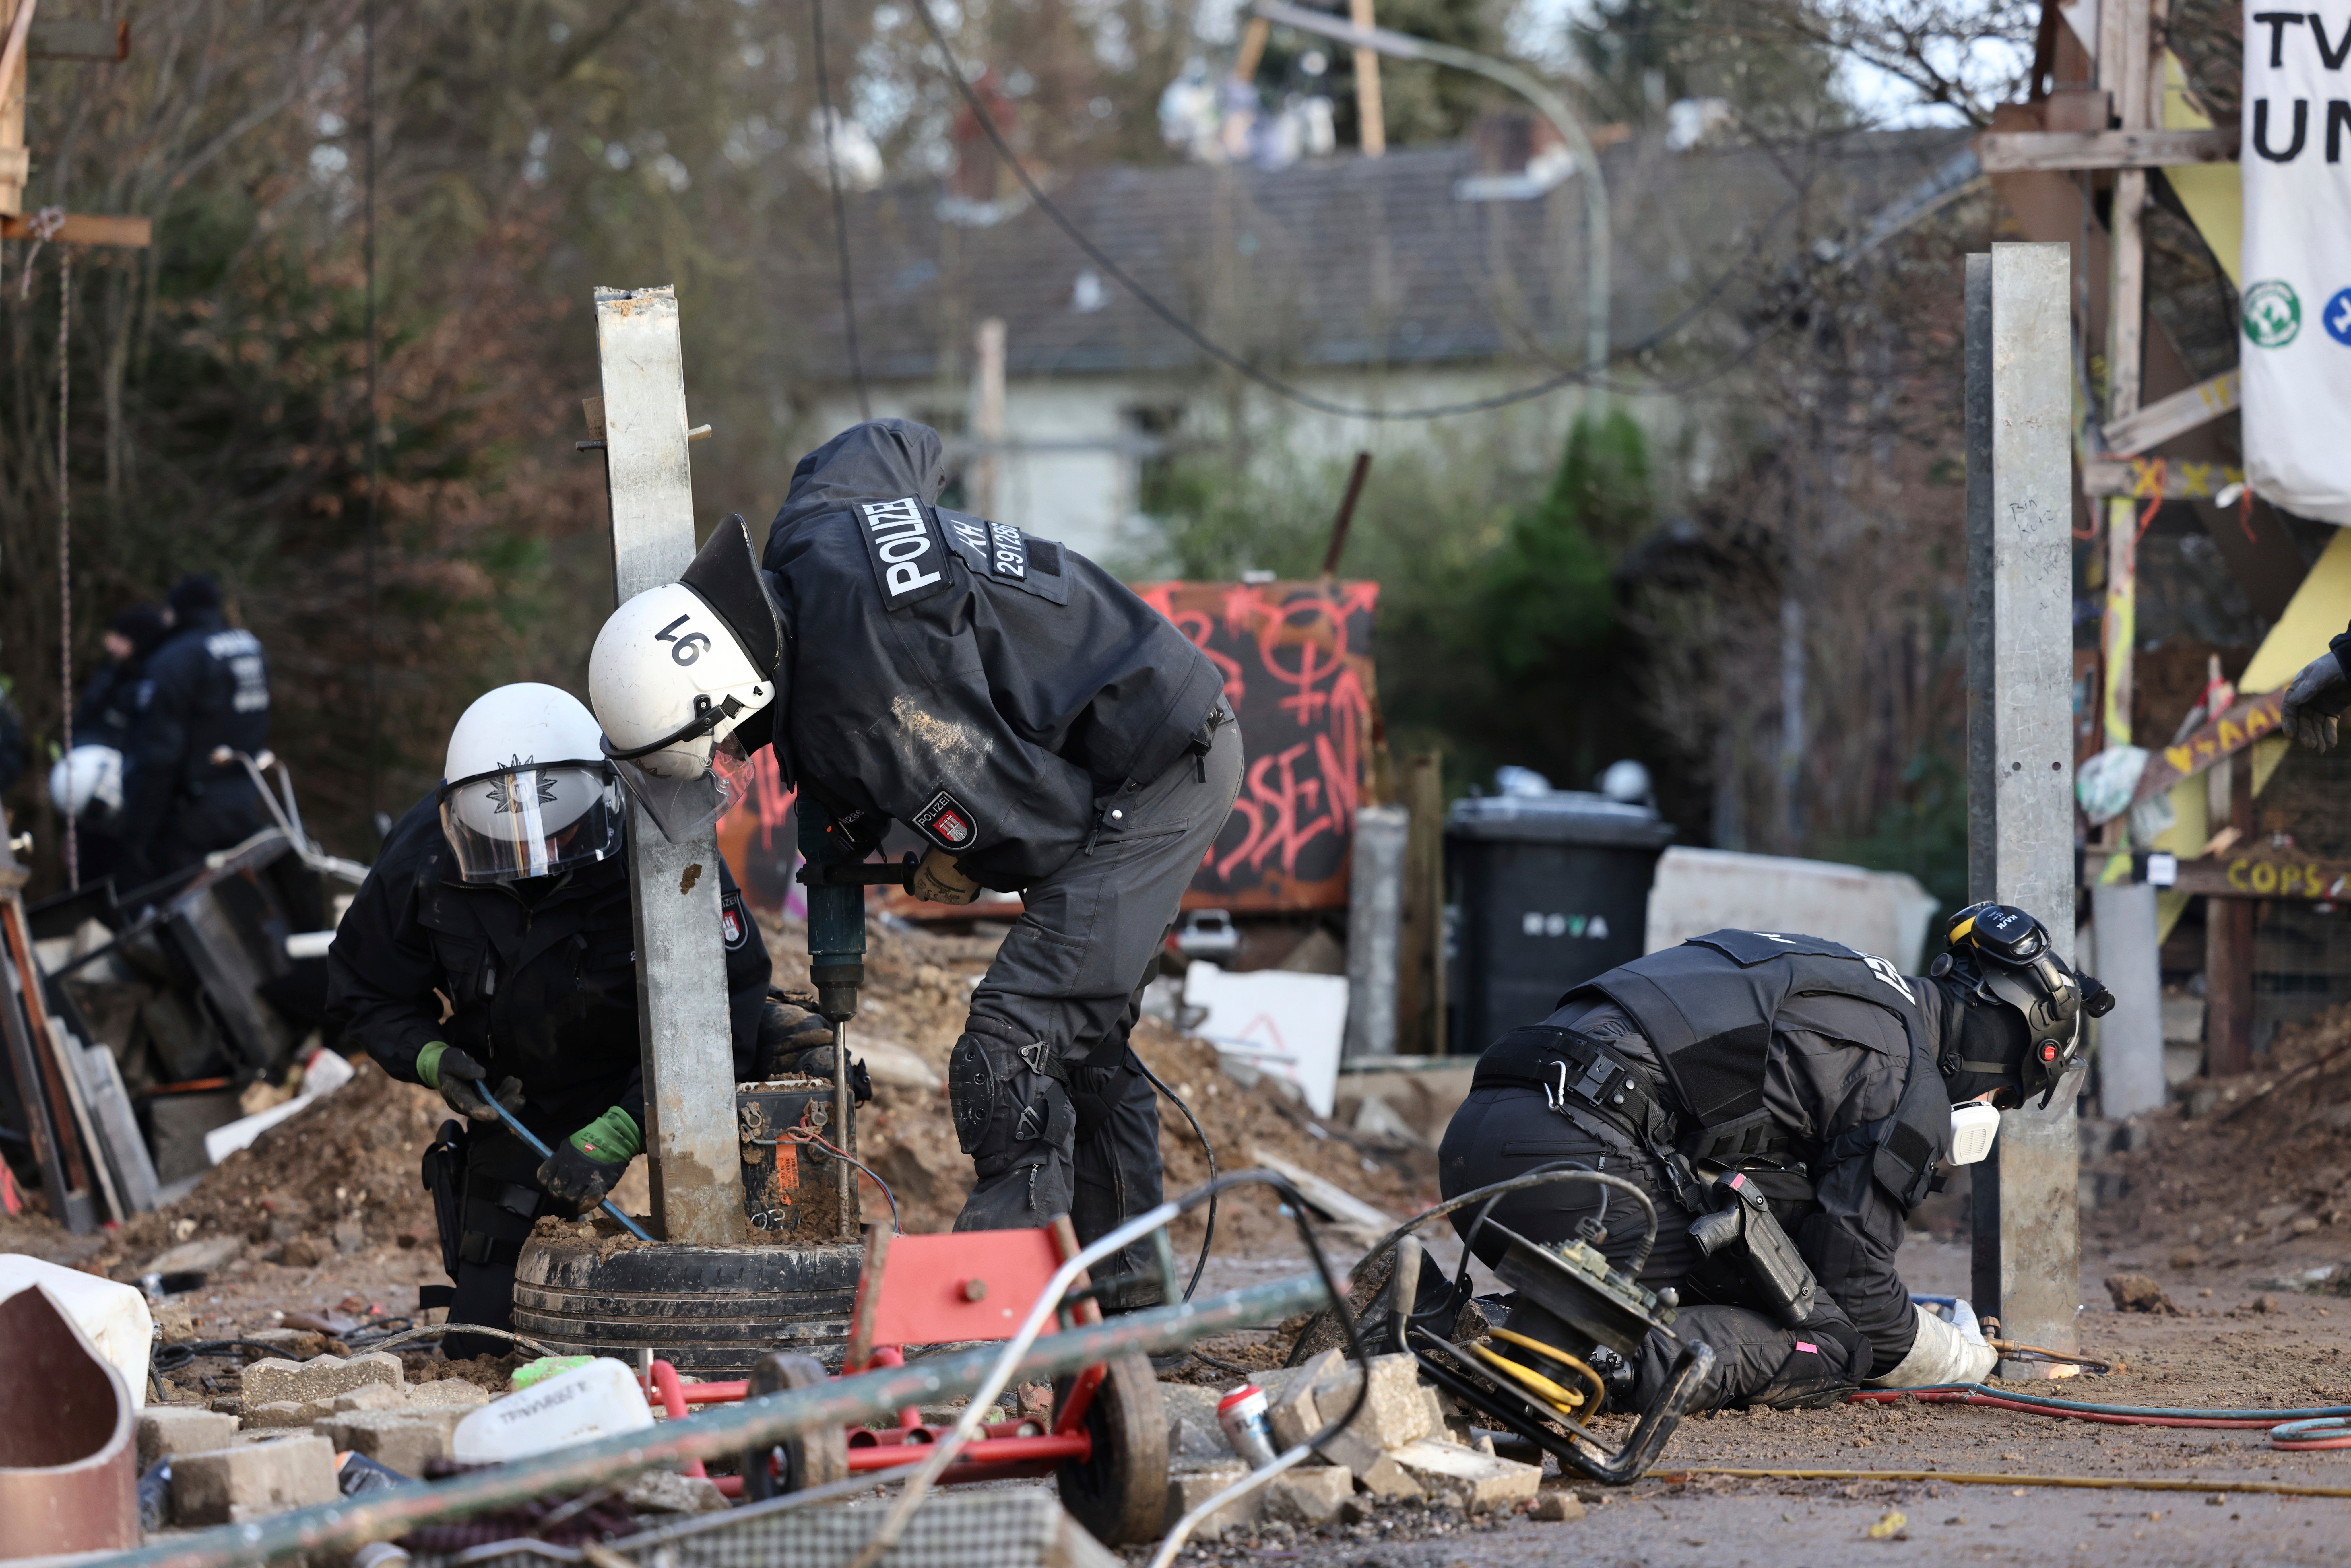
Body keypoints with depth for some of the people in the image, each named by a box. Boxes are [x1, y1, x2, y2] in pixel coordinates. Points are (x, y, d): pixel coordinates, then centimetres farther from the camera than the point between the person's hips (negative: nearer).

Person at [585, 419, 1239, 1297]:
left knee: (1011, 1046, -19)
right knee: (1082, 1041, 19)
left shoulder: (863, 717, -31)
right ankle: (1129, 1289, 28)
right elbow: (903, 446, 18)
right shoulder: (809, 528, -5)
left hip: (1150, 783, -10)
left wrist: (962, 874, 0)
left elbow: (1044, 820, -24)